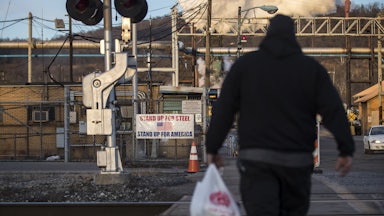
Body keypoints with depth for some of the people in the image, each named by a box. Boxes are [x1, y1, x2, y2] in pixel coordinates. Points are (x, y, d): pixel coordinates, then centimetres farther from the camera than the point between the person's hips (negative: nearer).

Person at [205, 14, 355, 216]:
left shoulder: (245, 64, 7)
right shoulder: (311, 68, 7)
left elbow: (223, 110, 4)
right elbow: (334, 110, -3)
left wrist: (212, 147, 10)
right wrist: (346, 149, -4)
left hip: (255, 157, -1)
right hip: (297, 161, 1)